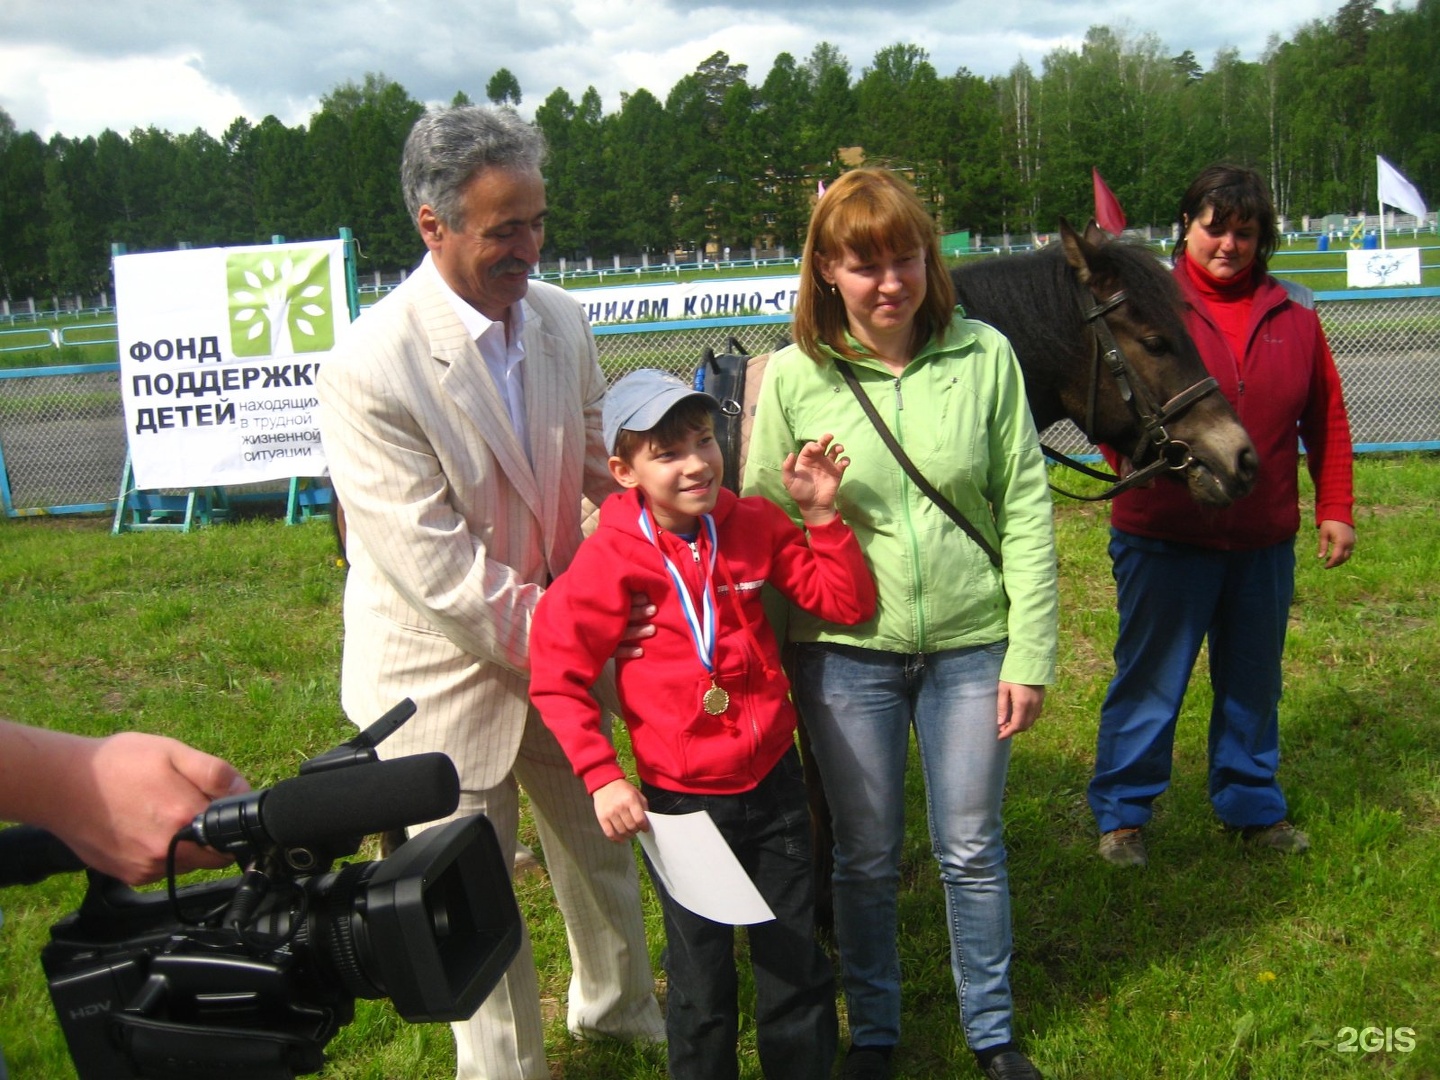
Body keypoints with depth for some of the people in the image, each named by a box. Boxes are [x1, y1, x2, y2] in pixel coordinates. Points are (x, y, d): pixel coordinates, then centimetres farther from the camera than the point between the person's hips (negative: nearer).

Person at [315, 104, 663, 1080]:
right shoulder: (371, 368, -25)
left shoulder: (560, 318, -5)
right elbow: (439, 571, -25)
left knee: (601, 842, 24)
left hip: (560, 646, 6)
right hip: (447, 669, -6)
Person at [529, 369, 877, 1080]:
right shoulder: (610, 560, -15)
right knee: (702, 982, 16)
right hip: (681, 800, -3)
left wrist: (822, 516, -12)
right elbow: (556, 679, -11)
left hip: (773, 781, 3)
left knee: (798, 966, 18)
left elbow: (848, 605, -2)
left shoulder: (752, 523, -5)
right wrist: (601, 777, -16)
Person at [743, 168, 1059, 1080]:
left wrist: (1030, 655, -5)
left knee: (973, 851, 14)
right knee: (866, 858, 14)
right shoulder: (793, 377, -7)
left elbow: (1026, 513, -3)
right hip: (847, 652, 0)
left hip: (971, 645, 1)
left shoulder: (984, 356, -6)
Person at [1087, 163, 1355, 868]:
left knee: (1253, 682, 18)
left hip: (1264, 543, 4)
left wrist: (1335, 508, 5)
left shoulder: (1293, 319, 4)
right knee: (1150, 681, 7)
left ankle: (1252, 804, 37)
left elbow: (1328, 420, 9)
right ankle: (1120, 811, 23)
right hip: (1164, 538, -3)